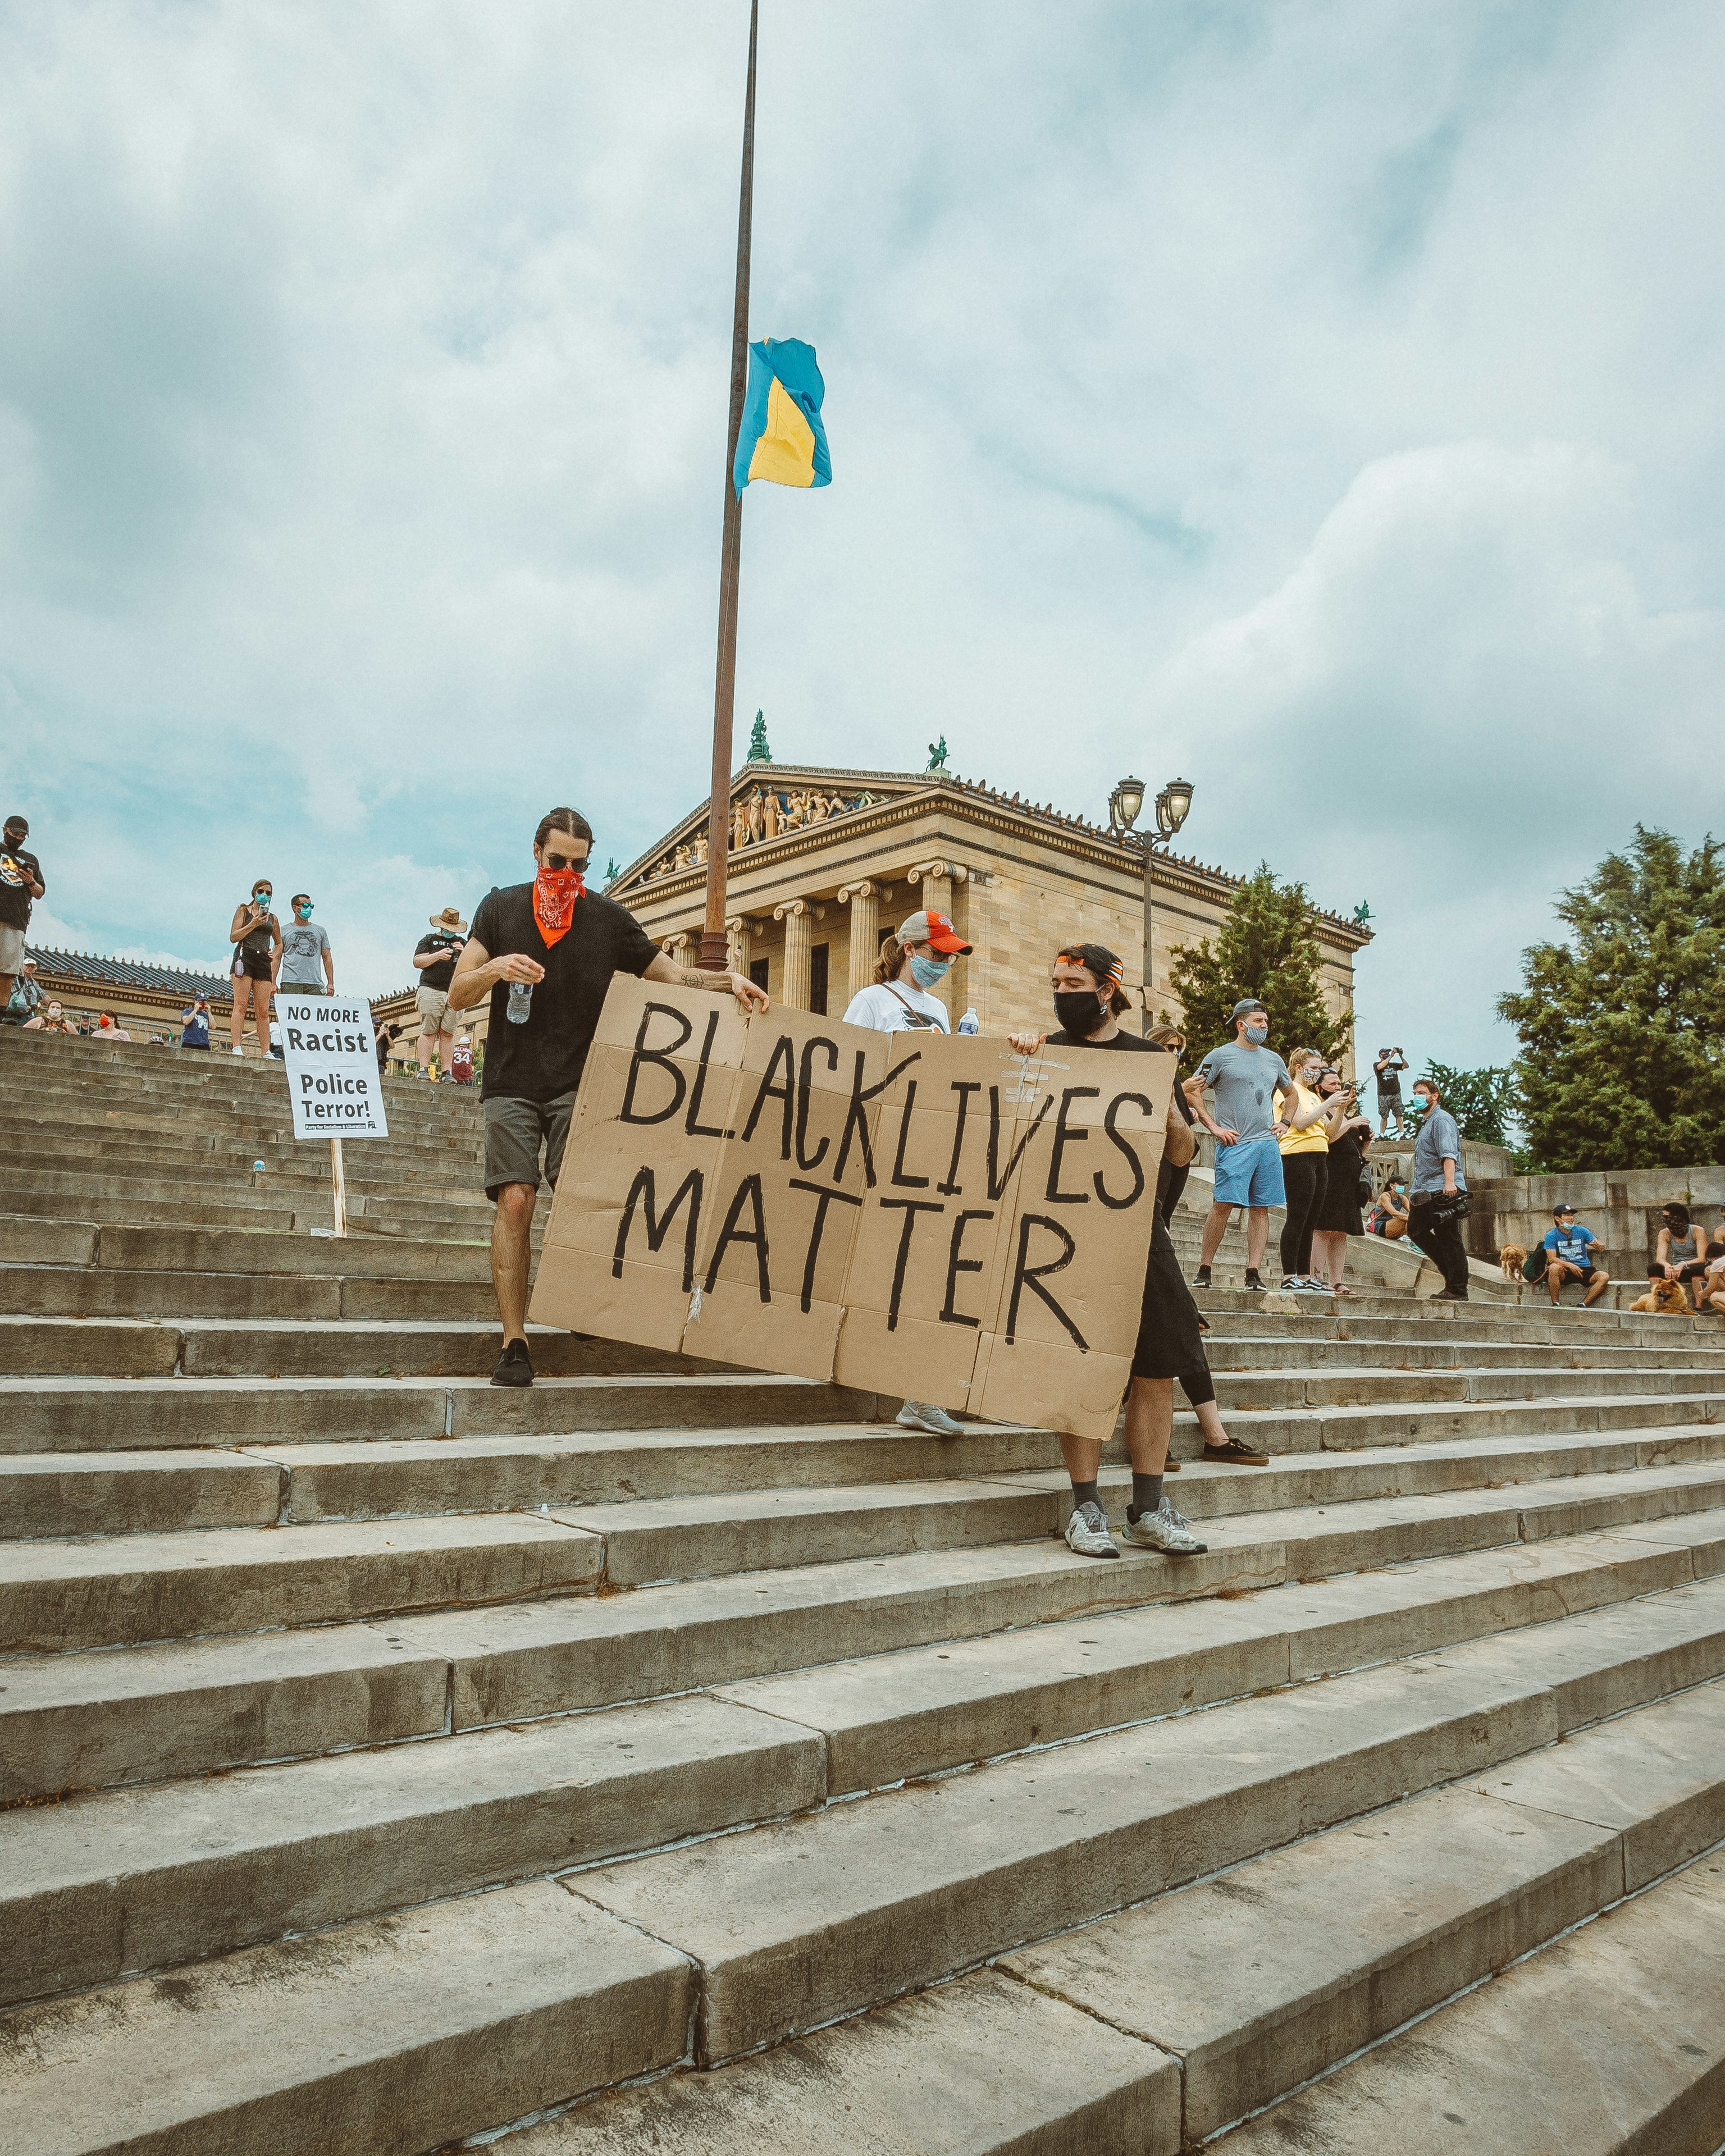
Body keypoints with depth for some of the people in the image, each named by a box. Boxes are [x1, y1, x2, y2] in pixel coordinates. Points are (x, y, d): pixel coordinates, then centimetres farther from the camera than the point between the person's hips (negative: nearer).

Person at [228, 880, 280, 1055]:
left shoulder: (273, 918, 19)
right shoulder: (243, 911, 8)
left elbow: (279, 943, 31)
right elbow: (233, 937, -1)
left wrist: (275, 953, 10)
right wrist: (253, 924, -11)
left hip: (263, 962, 4)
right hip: (245, 958, -4)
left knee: (263, 1010, 0)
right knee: (241, 1005, -13)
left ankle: (265, 1052, -1)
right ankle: (237, 1048, -18)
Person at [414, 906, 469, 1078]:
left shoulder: (462, 943, 23)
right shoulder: (429, 940, 16)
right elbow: (417, 962, 4)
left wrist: (463, 953, -3)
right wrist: (438, 956, -10)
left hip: (455, 994, 2)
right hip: (431, 991, -2)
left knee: (447, 1033, -4)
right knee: (429, 1031, -8)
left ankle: (446, 1072, -8)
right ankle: (424, 1070, -11)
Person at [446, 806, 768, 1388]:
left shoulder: (608, 918, 6)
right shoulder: (501, 909, 7)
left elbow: (670, 976, 12)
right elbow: (457, 996, 3)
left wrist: (729, 981, -6)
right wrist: (495, 968, -18)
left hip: (578, 1083, 0)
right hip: (512, 1082, 0)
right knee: (515, 1201, -10)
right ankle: (514, 1342, -6)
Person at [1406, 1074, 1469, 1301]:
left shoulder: (1442, 1119, -6)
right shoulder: (1426, 1123, 24)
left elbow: (1448, 1154, -21)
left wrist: (1449, 1181, -33)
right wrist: (1416, 1191, 28)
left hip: (1442, 1191, -10)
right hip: (1425, 1193, 10)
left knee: (1449, 1240, -7)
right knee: (1416, 1231, 9)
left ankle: (1457, 1290, -3)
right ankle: (1452, 1272, 14)